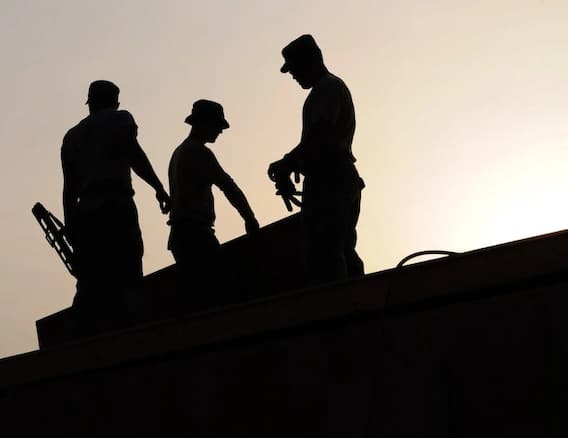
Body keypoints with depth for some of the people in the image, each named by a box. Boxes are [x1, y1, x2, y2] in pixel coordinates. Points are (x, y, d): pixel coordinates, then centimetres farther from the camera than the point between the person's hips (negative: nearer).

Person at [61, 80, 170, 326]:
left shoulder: (72, 135, 26)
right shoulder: (120, 119, 11)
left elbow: (69, 186, 18)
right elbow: (134, 155, -7)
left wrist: (70, 225, 15)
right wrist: (159, 189, -8)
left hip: (85, 211, 5)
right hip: (116, 207, -5)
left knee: (89, 284, 2)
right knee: (125, 278, -12)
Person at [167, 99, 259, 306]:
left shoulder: (179, 152, 23)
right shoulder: (198, 152, -8)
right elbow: (228, 186, -11)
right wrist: (249, 218, -4)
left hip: (180, 233, 10)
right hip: (195, 231, -10)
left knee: (196, 288, 7)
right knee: (215, 278, -18)